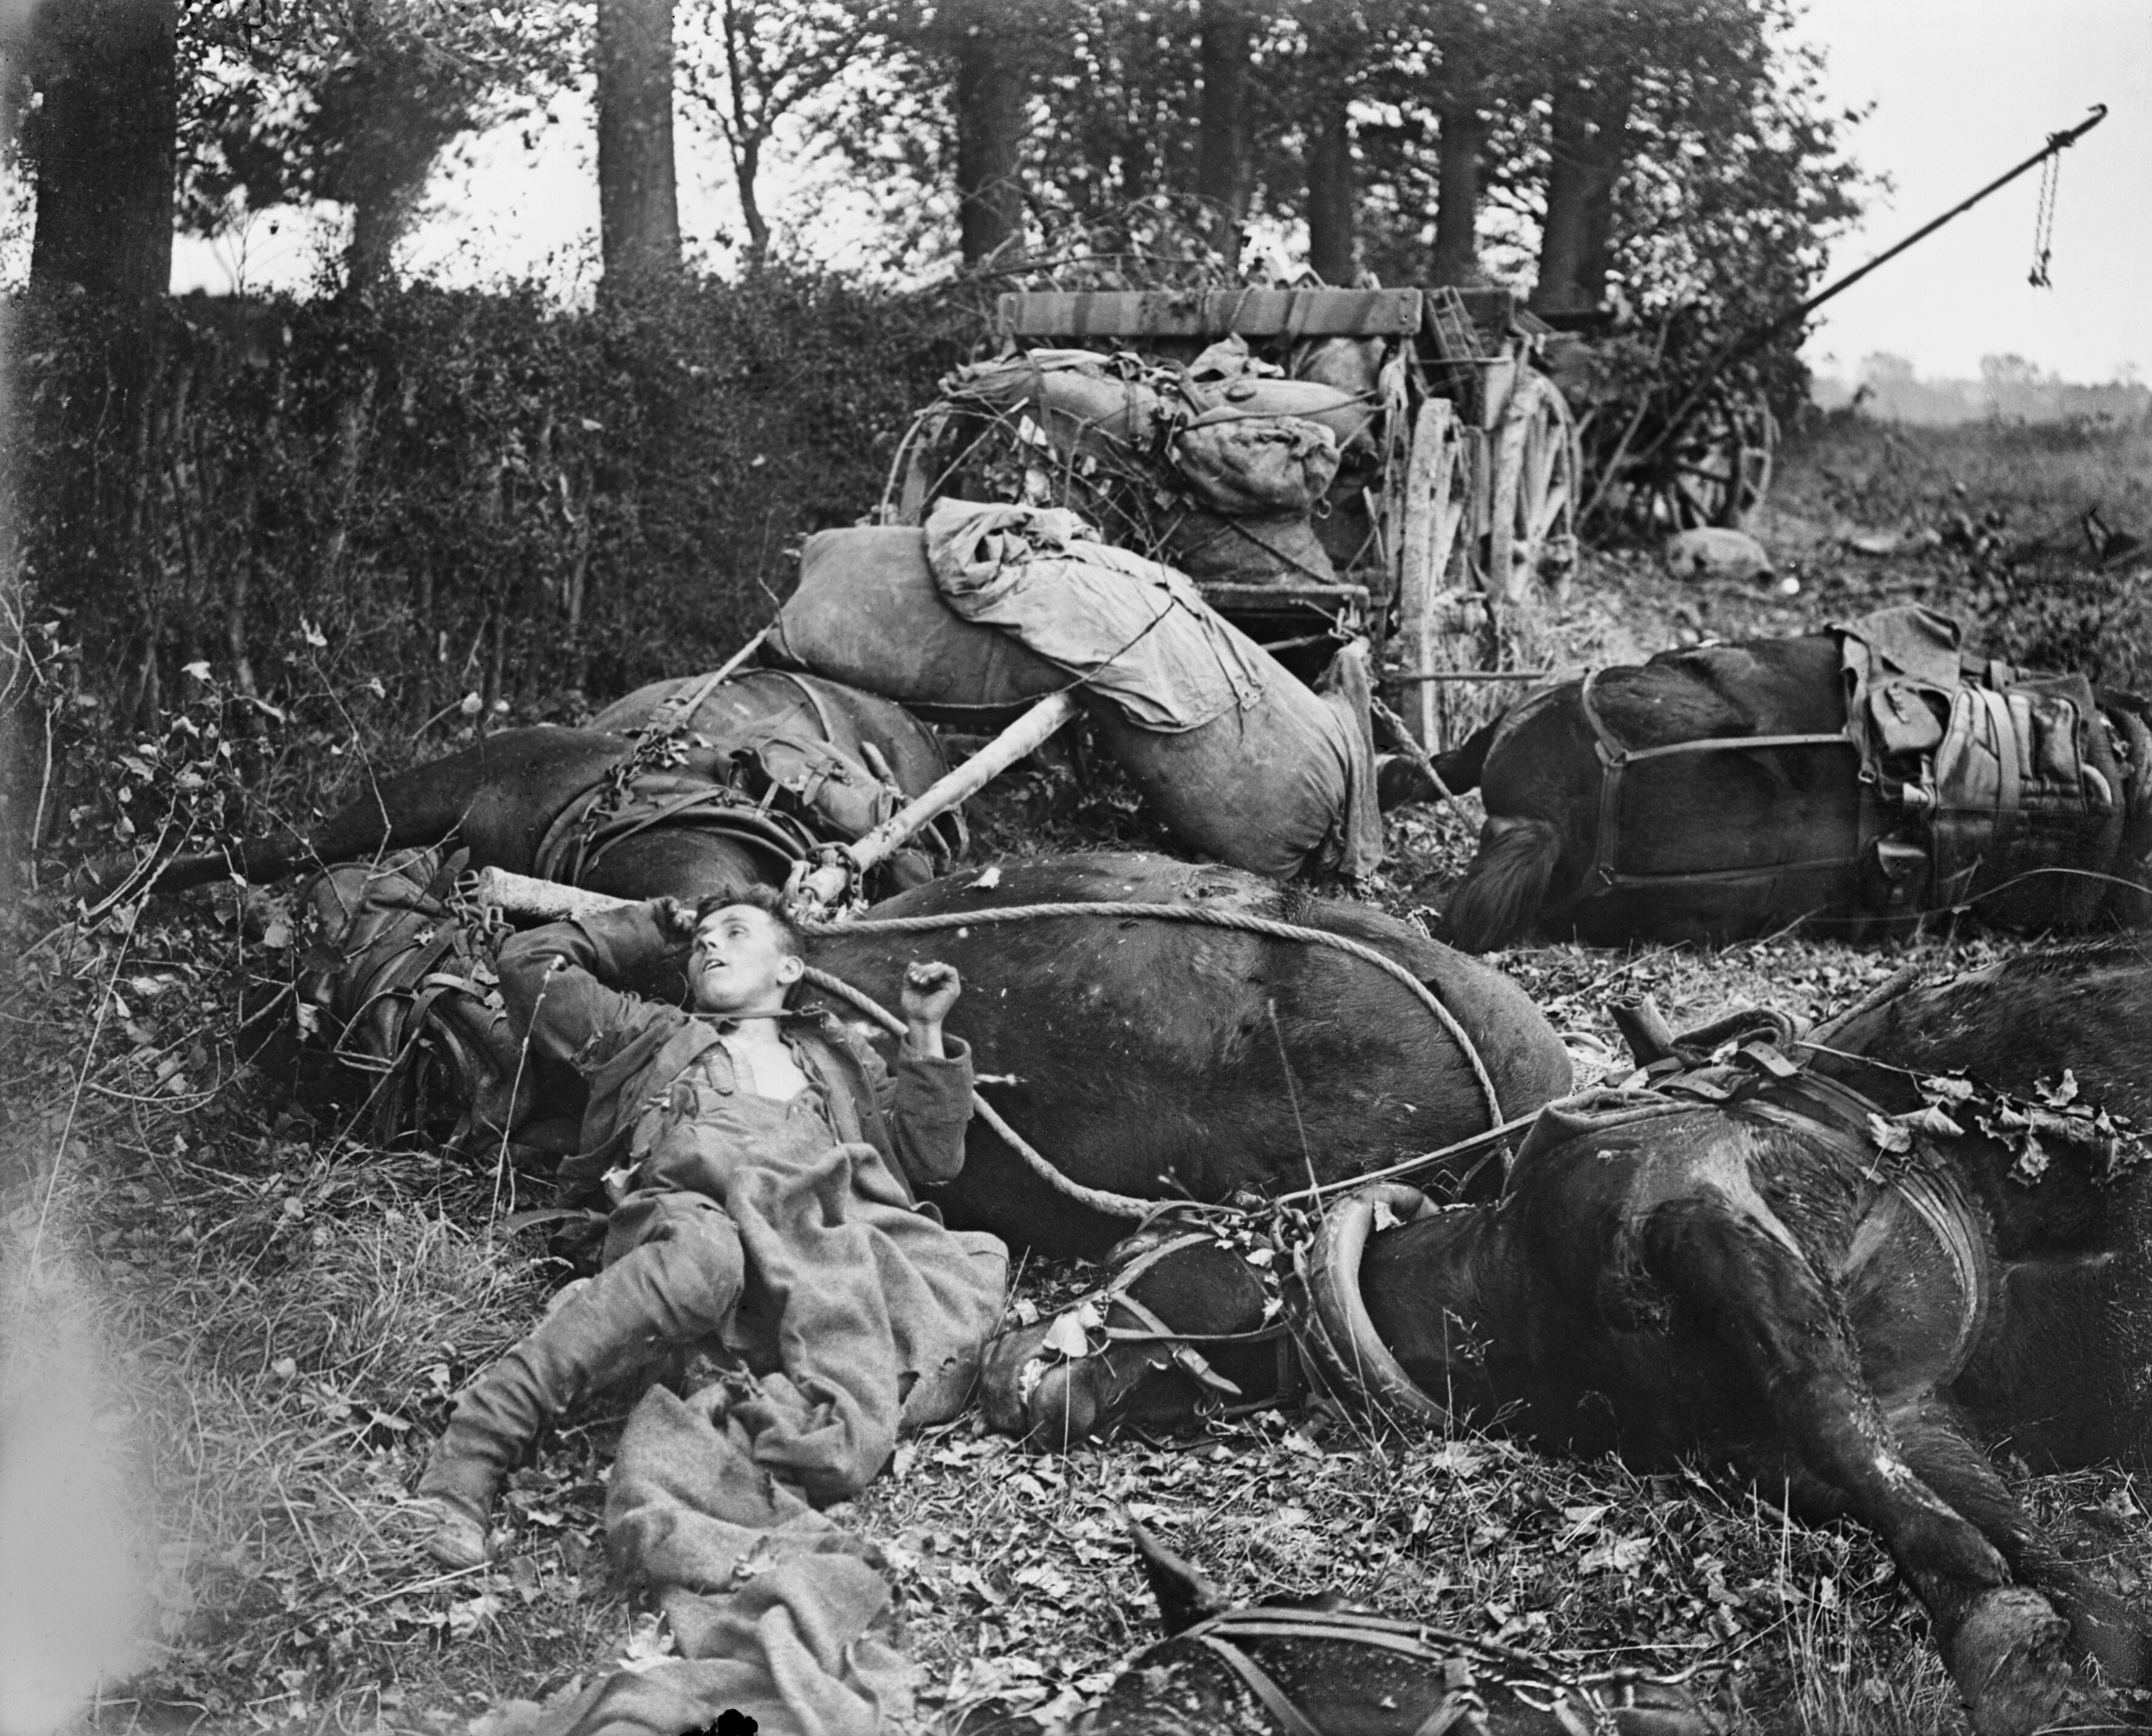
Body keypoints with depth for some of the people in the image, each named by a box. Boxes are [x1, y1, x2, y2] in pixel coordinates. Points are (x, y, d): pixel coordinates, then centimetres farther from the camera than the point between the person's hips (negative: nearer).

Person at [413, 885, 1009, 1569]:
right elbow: (530, 960, 35)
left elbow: (928, 1161, 29)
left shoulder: (842, 1059, 38)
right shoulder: (651, 1037, 35)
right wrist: (652, 930, 42)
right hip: (689, 1211, -2)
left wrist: (925, 1036, 23)